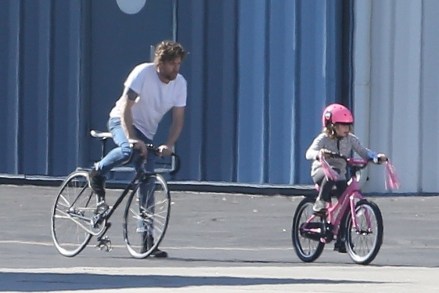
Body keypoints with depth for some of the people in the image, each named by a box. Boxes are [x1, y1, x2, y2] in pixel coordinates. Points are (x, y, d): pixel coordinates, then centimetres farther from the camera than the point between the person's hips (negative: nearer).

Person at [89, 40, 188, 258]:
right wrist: (132, 138, -38)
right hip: (121, 122, -5)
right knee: (129, 150, -40)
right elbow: (126, 107, -27)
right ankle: (97, 173, -11)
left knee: (147, 186, -3)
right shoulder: (143, 73, -22)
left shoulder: (180, 83, -9)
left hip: (146, 133, 5)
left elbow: (178, 119, -7)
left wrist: (169, 145, -25)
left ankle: (147, 240, -1)